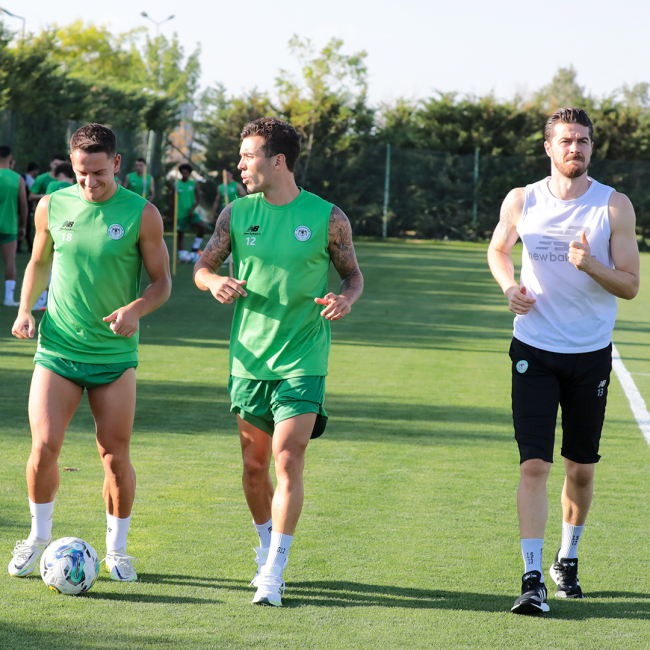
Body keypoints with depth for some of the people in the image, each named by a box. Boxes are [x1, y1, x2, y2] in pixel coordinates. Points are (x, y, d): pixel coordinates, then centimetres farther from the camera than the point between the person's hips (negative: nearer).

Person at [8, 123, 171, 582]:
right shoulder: (52, 207, 1)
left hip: (115, 355, -1)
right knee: (44, 447, -8)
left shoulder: (142, 214, -6)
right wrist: (25, 310, 4)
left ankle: (117, 548, 20)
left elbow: (162, 281, -1)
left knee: (115, 455, 1)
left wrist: (135, 309, -20)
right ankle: (39, 536, 14)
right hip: (58, 348, 1)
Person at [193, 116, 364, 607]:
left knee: (288, 463, -12)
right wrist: (215, 282, -14)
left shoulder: (327, 217, -4)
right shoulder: (237, 213, 3)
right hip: (249, 358, 3)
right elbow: (202, 267, 9)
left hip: (303, 360, -3)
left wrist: (346, 299, -15)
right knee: (254, 465, 11)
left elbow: (353, 275, 7)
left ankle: (274, 573, -8)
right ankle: (267, 551, 32)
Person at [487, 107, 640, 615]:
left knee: (581, 468, 11)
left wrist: (591, 266, -23)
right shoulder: (520, 201, -1)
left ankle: (567, 560, 33)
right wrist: (510, 286, -2)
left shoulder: (614, 206, -5)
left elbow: (630, 286, -5)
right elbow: (498, 249, 18)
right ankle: (533, 579, -11)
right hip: (534, 350, -1)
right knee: (534, 465, -11)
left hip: (591, 354, 1)